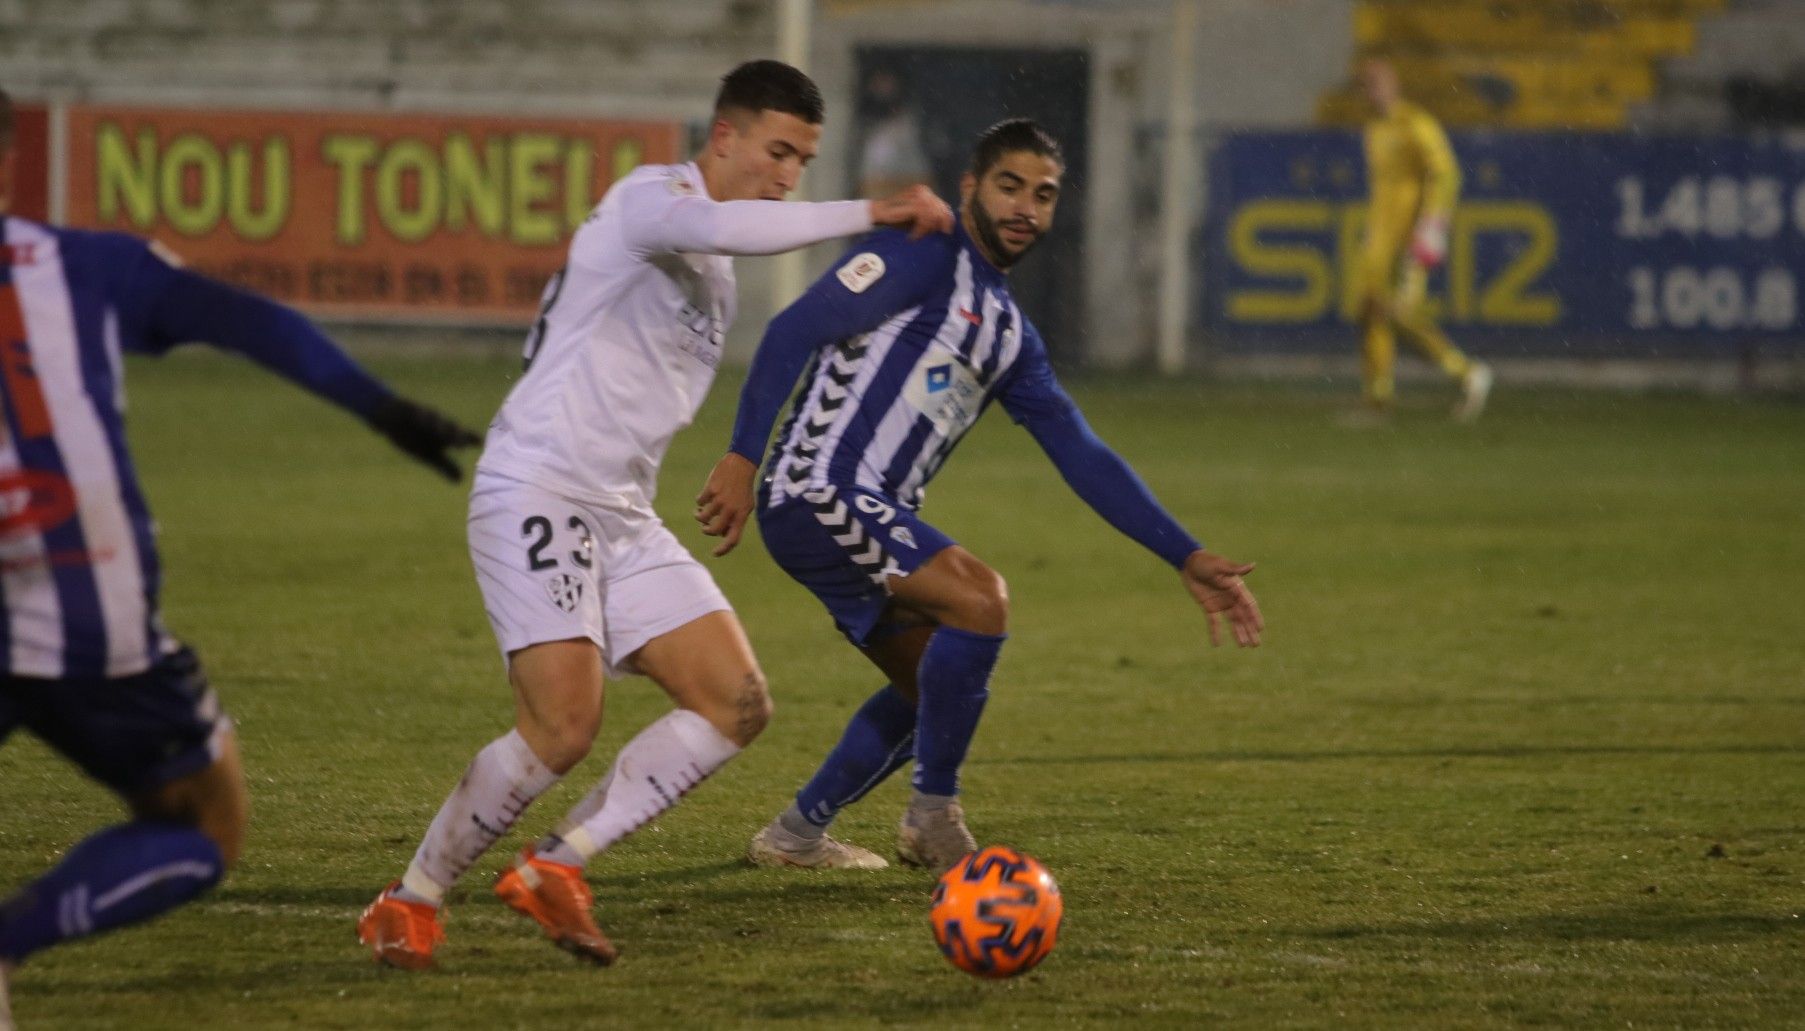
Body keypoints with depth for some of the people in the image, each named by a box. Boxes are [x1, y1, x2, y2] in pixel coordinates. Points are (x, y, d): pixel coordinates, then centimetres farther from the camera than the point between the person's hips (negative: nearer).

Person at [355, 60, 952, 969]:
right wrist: (871, 213, -29)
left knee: (736, 705, -5)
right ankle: (407, 905, -3)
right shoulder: (652, 195, -8)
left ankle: (553, 869, -1)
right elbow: (719, 227, -31)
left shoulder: (715, 276, 20)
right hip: (536, 493, -9)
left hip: (622, 517, 9)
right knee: (565, 728, -20)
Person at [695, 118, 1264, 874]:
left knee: (938, 687, 20)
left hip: (873, 517, 10)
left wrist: (1189, 560, 13)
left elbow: (1084, 460, 19)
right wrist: (742, 459, -23)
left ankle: (796, 834, 31)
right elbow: (793, 331, -15)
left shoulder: (1011, 336, 19)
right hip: (818, 492, -10)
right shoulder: (925, 258, -6)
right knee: (979, 600, -25)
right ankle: (934, 817, -12)